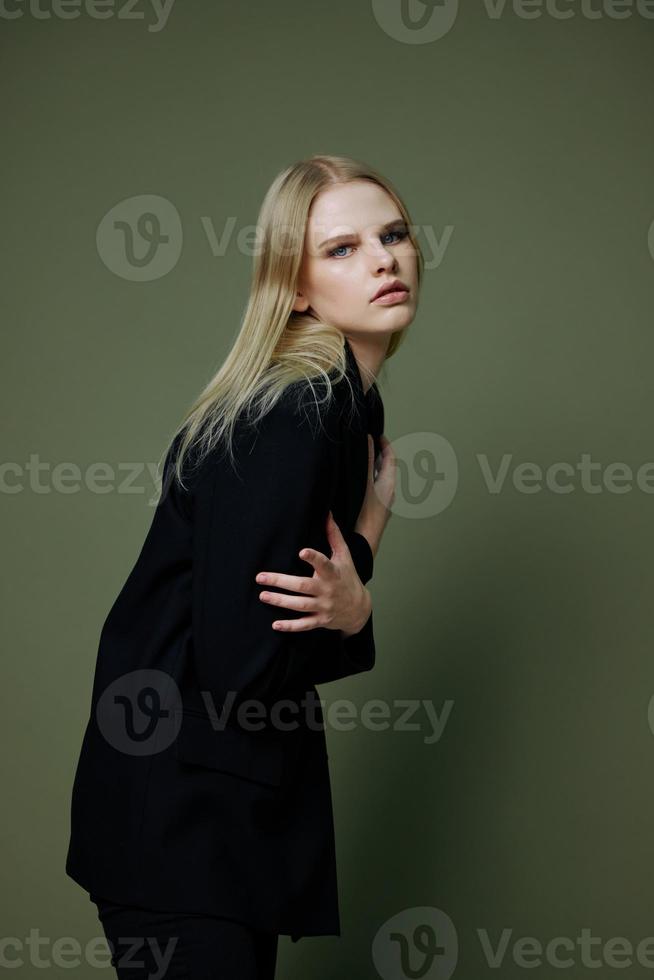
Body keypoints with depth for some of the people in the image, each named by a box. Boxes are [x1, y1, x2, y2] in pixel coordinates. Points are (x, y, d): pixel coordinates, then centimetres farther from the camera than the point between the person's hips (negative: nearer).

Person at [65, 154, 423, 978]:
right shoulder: (294, 416, -22)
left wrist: (365, 541, -7)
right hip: (182, 814, -9)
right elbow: (239, 664, -25)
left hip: (245, 797, 9)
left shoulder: (350, 401, 7)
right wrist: (351, 612, -12)